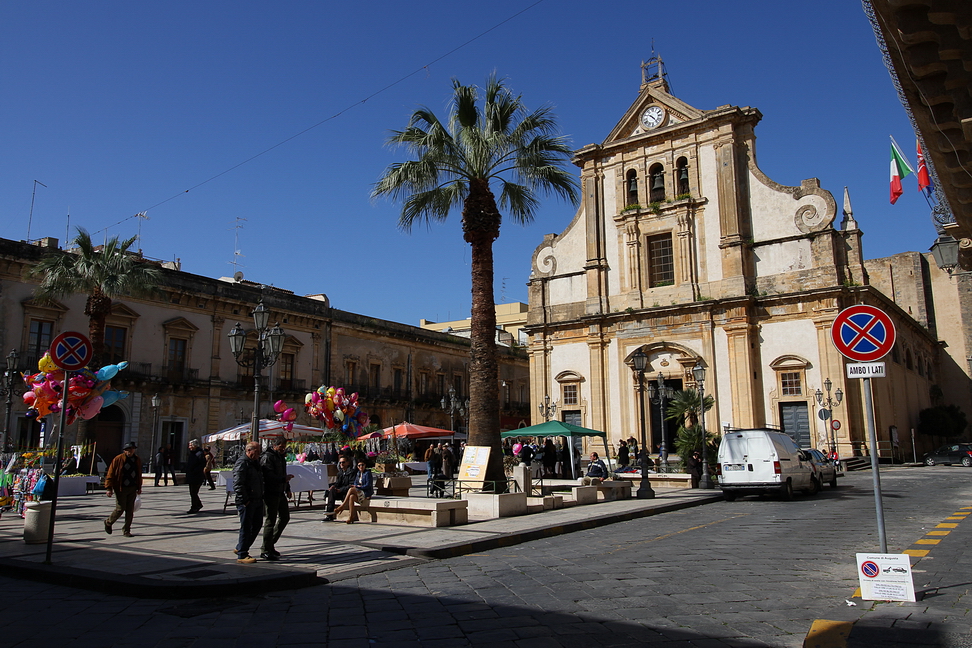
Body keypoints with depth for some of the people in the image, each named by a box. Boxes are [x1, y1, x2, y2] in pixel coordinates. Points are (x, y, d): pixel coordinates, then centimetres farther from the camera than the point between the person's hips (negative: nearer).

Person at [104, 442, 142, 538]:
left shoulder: (137, 460, 9)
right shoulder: (118, 459, -7)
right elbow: (110, 474, -6)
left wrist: (139, 488, 17)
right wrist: (108, 488, -12)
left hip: (132, 489, 4)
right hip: (121, 489, -4)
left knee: (130, 510, 3)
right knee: (120, 509, -4)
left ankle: (126, 530, 14)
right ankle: (108, 523, 24)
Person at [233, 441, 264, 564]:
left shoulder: (256, 462, 16)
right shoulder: (242, 463, -13)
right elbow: (238, 484, -20)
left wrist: (261, 496, 17)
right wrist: (245, 500, -21)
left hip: (257, 501, 9)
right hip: (247, 502, -9)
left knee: (257, 525, 14)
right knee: (246, 528, -3)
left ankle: (241, 548, 28)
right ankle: (242, 556, 5)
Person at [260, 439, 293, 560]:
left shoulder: (281, 457, 16)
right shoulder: (267, 457, -13)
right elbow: (269, 476, -24)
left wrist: (287, 488, 21)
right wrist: (284, 479, -33)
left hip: (280, 493, 10)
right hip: (271, 493, -10)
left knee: (285, 517, 14)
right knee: (271, 520, -5)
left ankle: (270, 544, 24)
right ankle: (265, 550, 2)